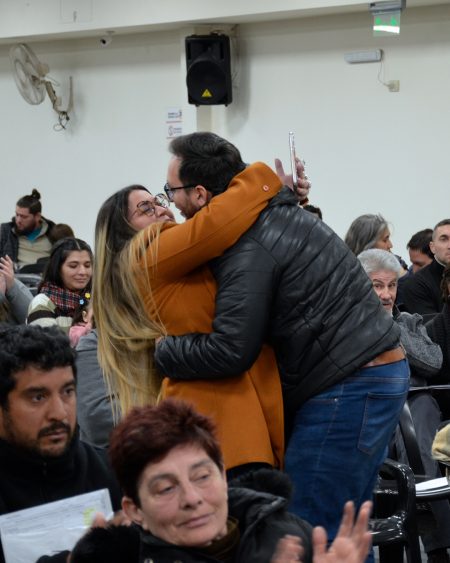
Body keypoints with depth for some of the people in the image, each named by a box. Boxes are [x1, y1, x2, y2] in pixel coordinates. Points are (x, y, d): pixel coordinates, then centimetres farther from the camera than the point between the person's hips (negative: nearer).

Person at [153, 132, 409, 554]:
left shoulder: (248, 250, -17)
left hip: (349, 388, -10)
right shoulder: (275, 214, 14)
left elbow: (229, 352, -21)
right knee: (341, 528, 16)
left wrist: (163, 352, -5)